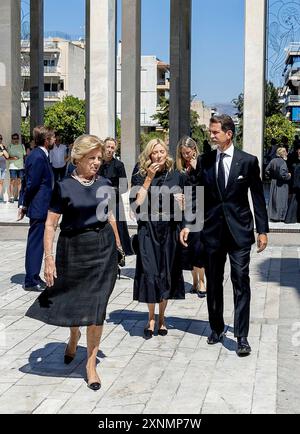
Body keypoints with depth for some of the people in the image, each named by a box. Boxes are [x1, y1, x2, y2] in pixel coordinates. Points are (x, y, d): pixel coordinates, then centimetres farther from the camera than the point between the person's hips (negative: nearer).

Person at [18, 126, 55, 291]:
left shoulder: (38, 155, 12)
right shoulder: (39, 157, -19)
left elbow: (27, 182, 13)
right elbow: (31, 184, -20)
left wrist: (23, 204, 9)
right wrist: (25, 205, -8)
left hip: (39, 208, 10)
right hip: (39, 208, -10)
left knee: (35, 243, 16)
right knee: (35, 243, -3)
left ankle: (33, 277, 25)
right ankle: (31, 281, 3)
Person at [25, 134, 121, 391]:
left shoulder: (105, 185, 3)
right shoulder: (65, 187, -8)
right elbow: (51, 224, -9)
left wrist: (118, 245, 19)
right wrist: (49, 258, -15)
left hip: (103, 247, 2)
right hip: (73, 248, -2)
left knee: (97, 305, 1)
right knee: (71, 300, 12)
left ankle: (91, 363, 12)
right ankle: (74, 336, 47)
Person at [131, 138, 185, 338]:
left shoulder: (176, 176, 8)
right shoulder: (141, 176, 1)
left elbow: (181, 208, 14)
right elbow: (137, 202, -12)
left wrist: (181, 201, -9)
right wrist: (149, 178, -12)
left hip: (170, 230, 2)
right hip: (148, 230, -2)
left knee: (167, 273, 7)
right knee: (149, 272, -3)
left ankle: (161, 317, 21)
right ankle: (151, 318, 12)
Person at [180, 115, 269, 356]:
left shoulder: (248, 161, -3)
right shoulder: (204, 162, 4)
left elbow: (258, 198, 0)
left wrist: (262, 230, -2)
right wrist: (187, 225, -2)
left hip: (239, 231, -3)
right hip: (212, 230, 3)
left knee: (241, 283, -4)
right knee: (213, 283, 11)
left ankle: (242, 337, 1)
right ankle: (217, 329, 26)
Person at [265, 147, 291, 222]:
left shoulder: (273, 161, 3)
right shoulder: (282, 162, -18)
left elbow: (267, 171, 7)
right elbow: (283, 174, -25)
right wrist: (289, 176, -7)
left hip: (274, 183, 7)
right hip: (281, 185, -7)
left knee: (273, 199, 13)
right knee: (281, 200, 0)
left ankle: (272, 215, 16)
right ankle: (280, 216, 1)